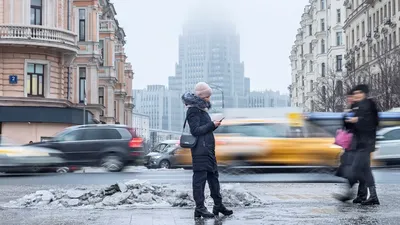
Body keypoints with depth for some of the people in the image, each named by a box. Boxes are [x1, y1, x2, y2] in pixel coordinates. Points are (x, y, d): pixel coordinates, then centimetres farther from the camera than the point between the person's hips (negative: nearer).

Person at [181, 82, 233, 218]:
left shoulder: (201, 109, 19)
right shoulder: (193, 110, -10)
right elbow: (196, 130, -17)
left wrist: (214, 125, 10)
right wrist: (212, 125, -18)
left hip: (208, 149, 10)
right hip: (200, 150, -10)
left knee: (213, 176, 13)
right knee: (200, 178, -7)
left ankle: (218, 205, 20)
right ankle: (200, 208, -4)